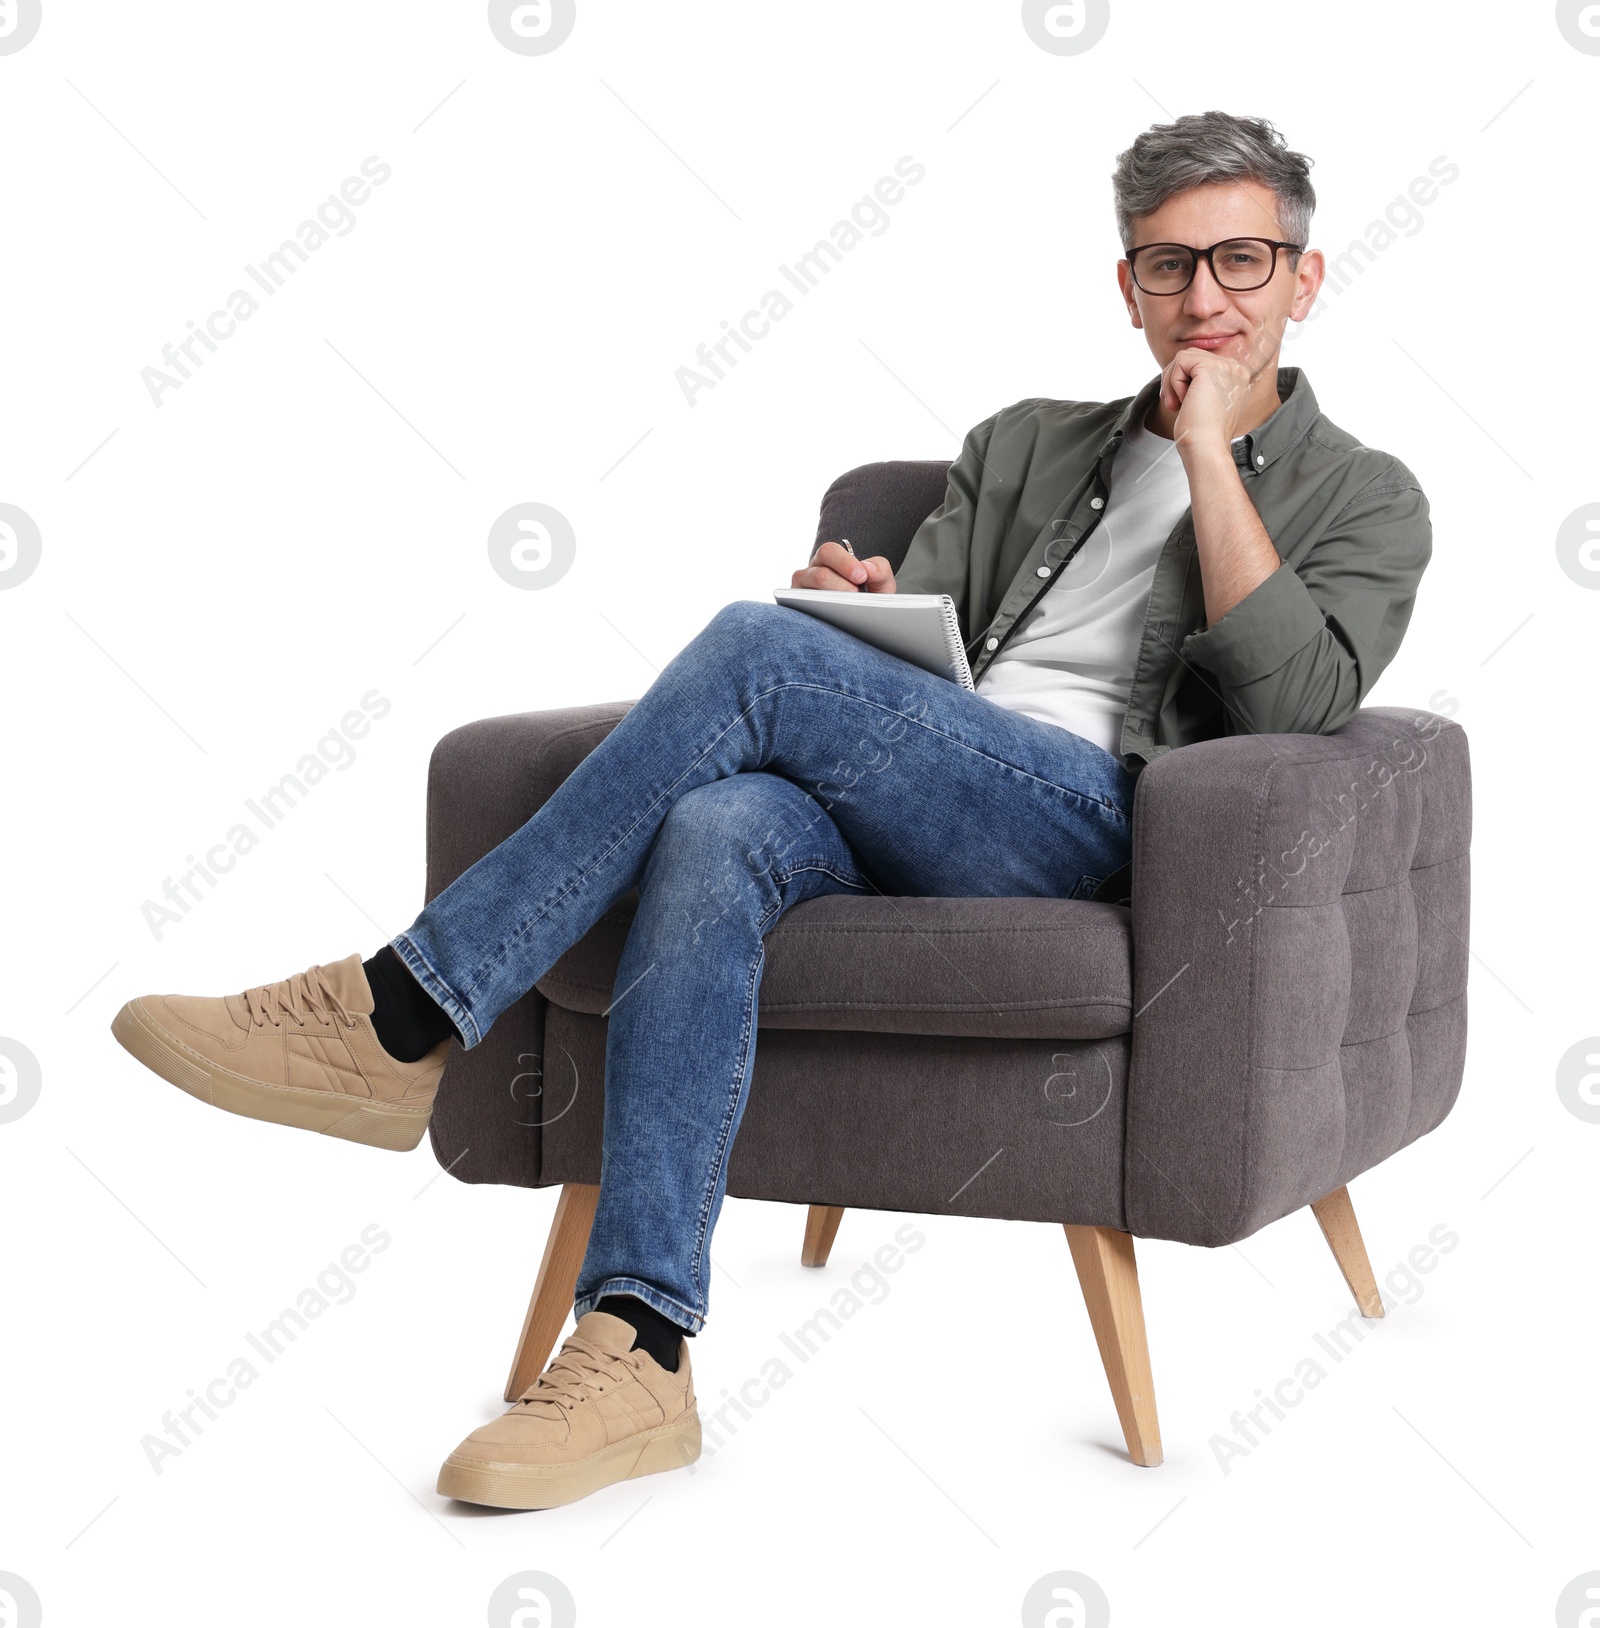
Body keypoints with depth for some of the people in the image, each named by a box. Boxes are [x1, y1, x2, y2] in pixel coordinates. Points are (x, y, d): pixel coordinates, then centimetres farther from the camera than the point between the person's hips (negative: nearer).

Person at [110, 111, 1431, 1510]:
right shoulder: (1025, 446, 29)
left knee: (756, 647, -27)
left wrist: (1207, 449, -4)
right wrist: (864, 608, -2)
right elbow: (910, 649, 22)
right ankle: (637, 1350, -36)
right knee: (716, 830, -33)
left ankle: (398, 1018, -22)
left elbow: (1291, 699, -6)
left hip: (1098, 819, -4)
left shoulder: (1365, 498, 14)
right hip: (908, 822, 4)